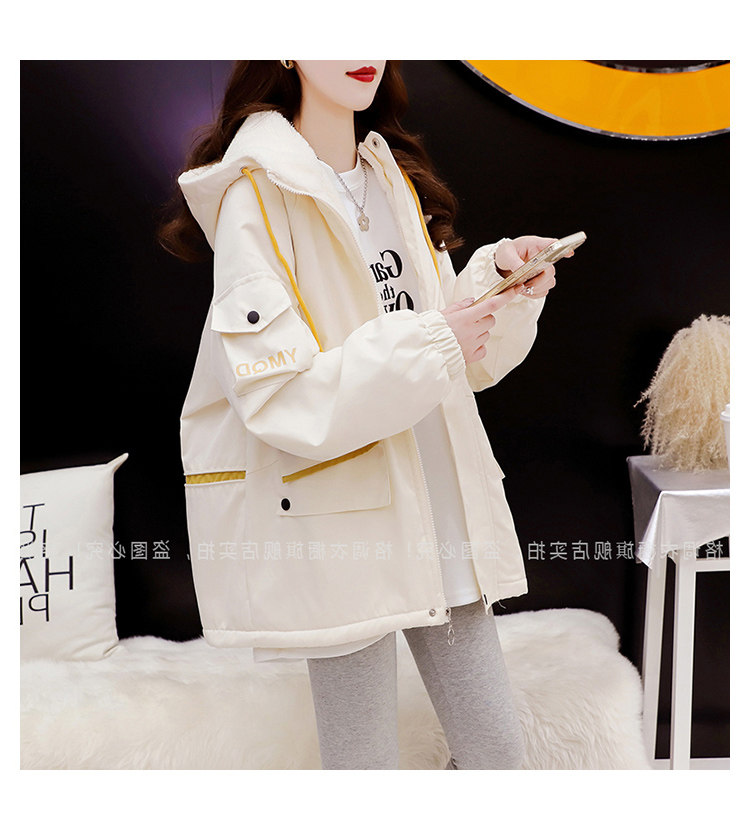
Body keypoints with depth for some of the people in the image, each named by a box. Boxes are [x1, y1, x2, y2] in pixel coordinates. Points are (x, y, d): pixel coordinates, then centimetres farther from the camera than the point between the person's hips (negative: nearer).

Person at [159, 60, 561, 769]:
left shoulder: (394, 178, 13)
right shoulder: (257, 192, -10)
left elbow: (469, 360, 11)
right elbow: (277, 397, -20)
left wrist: (501, 277, -6)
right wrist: (429, 343, -20)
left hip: (439, 494, 7)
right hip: (337, 515, -6)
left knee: (496, 748, 14)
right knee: (365, 761, 8)